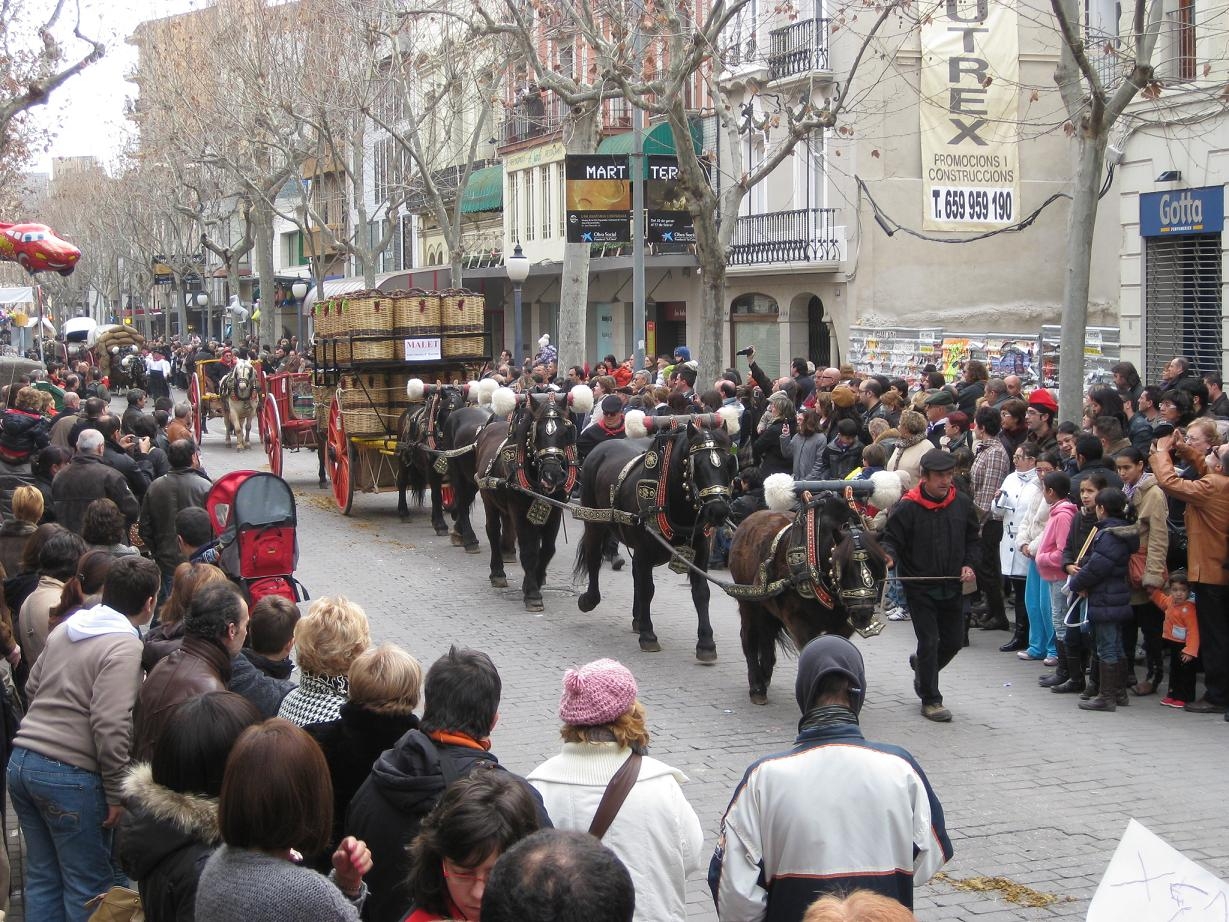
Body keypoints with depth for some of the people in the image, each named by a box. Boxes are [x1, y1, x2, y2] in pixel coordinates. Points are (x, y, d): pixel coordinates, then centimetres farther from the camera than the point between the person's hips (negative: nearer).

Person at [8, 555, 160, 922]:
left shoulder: (64, 631, 12)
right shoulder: (124, 647, -13)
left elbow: (32, 688, 22)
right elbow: (110, 727, -19)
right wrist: (116, 793, -13)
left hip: (23, 762, 8)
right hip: (69, 776, -8)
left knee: (42, 878, 16)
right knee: (89, 885, 4)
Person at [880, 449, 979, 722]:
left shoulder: (962, 504, 0)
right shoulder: (907, 507, -15)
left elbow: (972, 540, 12)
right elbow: (891, 539, -10)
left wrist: (969, 564, -3)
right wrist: (889, 555, -32)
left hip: (951, 587, 5)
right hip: (919, 588, -5)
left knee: (954, 641, 14)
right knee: (929, 641, -3)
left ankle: (922, 665, 44)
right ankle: (931, 700, 10)